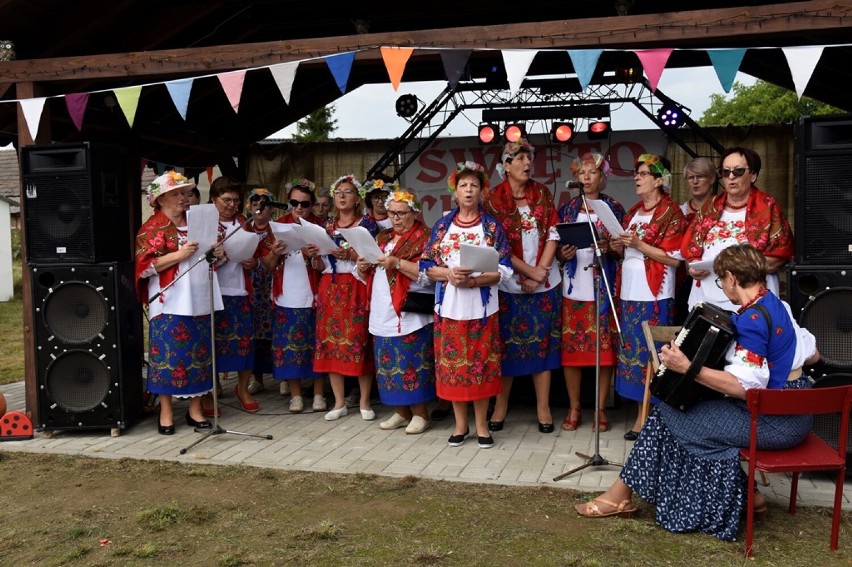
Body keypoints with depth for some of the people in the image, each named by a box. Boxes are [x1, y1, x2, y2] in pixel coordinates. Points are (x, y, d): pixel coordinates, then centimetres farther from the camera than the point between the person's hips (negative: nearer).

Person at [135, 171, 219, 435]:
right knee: (168, 356, -1)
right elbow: (146, 265, -12)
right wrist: (179, 254, -20)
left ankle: (195, 409, 18)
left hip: (199, 302, 6)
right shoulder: (153, 228, -3)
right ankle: (166, 412, 10)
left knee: (199, 355, 8)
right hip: (170, 305, -6)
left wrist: (216, 253, 3)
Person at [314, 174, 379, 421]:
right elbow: (320, 265, 15)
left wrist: (350, 255, -18)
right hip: (330, 288, 4)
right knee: (330, 340, 1)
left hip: (356, 288, -4)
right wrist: (314, 255, -5)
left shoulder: (367, 224, 3)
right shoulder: (327, 225, 16)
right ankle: (339, 402, 11)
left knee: (359, 341, -6)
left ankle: (364, 402, 6)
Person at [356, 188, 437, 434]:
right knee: (390, 364, 10)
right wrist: (363, 267, -1)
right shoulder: (383, 237, 18)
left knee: (412, 364, -4)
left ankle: (420, 413, 8)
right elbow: (368, 276, 21)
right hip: (383, 314, 7)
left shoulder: (425, 238, -4)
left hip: (411, 314, -7)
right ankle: (401, 412, 21)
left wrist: (397, 263, -23)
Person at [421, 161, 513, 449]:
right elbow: (426, 265, 4)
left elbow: (503, 269, -4)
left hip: (482, 308, -2)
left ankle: (482, 425, 17)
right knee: (452, 364, 5)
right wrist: (449, 275, -14)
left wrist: (474, 280, -18)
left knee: (481, 364, 3)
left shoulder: (492, 226, 2)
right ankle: (461, 424, 19)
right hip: (449, 307, 2)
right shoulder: (442, 225, 7)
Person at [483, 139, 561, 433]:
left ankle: (543, 407, 14)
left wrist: (541, 272, -10)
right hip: (509, 284, -2)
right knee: (508, 344, 4)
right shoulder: (493, 198, -4)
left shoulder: (542, 192, 5)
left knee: (543, 342, 5)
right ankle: (501, 406, 16)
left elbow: (553, 234, 1)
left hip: (544, 283, 2)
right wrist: (530, 272, -12)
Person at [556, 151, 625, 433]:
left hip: (603, 288, -1)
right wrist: (563, 253, -8)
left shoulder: (614, 208, 5)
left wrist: (609, 247, -15)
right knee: (571, 347, 1)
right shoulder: (567, 209, 11)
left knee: (604, 348, 0)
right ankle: (574, 408, 13)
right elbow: (557, 248, 13)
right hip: (574, 287, 2)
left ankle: (601, 409, 12)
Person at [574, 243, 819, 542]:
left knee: (669, 415, -3)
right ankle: (745, 494, 19)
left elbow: (743, 386, -28)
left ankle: (620, 495, 9)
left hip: (774, 423, -9)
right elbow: (812, 354, 15)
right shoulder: (776, 304, 6)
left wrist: (687, 368, -30)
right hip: (796, 414, 9)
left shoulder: (752, 318, -21)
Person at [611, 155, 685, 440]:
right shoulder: (634, 211, 16)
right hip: (630, 292, 8)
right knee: (633, 350, 8)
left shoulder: (670, 212, -6)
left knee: (649, 352, -4)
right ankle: (644, 413, 16)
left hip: (654, 294, -7)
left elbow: (675, 257, -12)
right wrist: (619, 246, 2)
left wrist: (639, 244, -17)